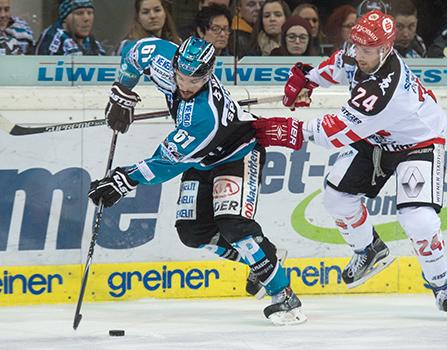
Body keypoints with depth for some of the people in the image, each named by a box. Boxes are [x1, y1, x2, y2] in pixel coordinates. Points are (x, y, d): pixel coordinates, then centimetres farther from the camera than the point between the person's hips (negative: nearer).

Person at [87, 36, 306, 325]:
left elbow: (169, 161, -34)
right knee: (192, 231, 0)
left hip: (239, 152, -8)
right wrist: (123, 94, -1)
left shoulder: (205, 114, -41)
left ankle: (283, 295, -18)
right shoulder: (165, 61, -23)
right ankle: (263, 258, 19)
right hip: (204, 159, 8)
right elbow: (142, 49, 1)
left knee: (232, 224, -26)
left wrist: (124, 181, -31)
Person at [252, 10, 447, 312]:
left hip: (418, 142, -9)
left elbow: (341, 132, -36)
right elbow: (341, 65, 13)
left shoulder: (386, 89, -41)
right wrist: (306, 77, 10)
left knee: (417, 218, -23)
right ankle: (370, 251, 29)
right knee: (337, 195, 3)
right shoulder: (361, 60, -15)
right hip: (376, 139, 9)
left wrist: (296, 132, -32)